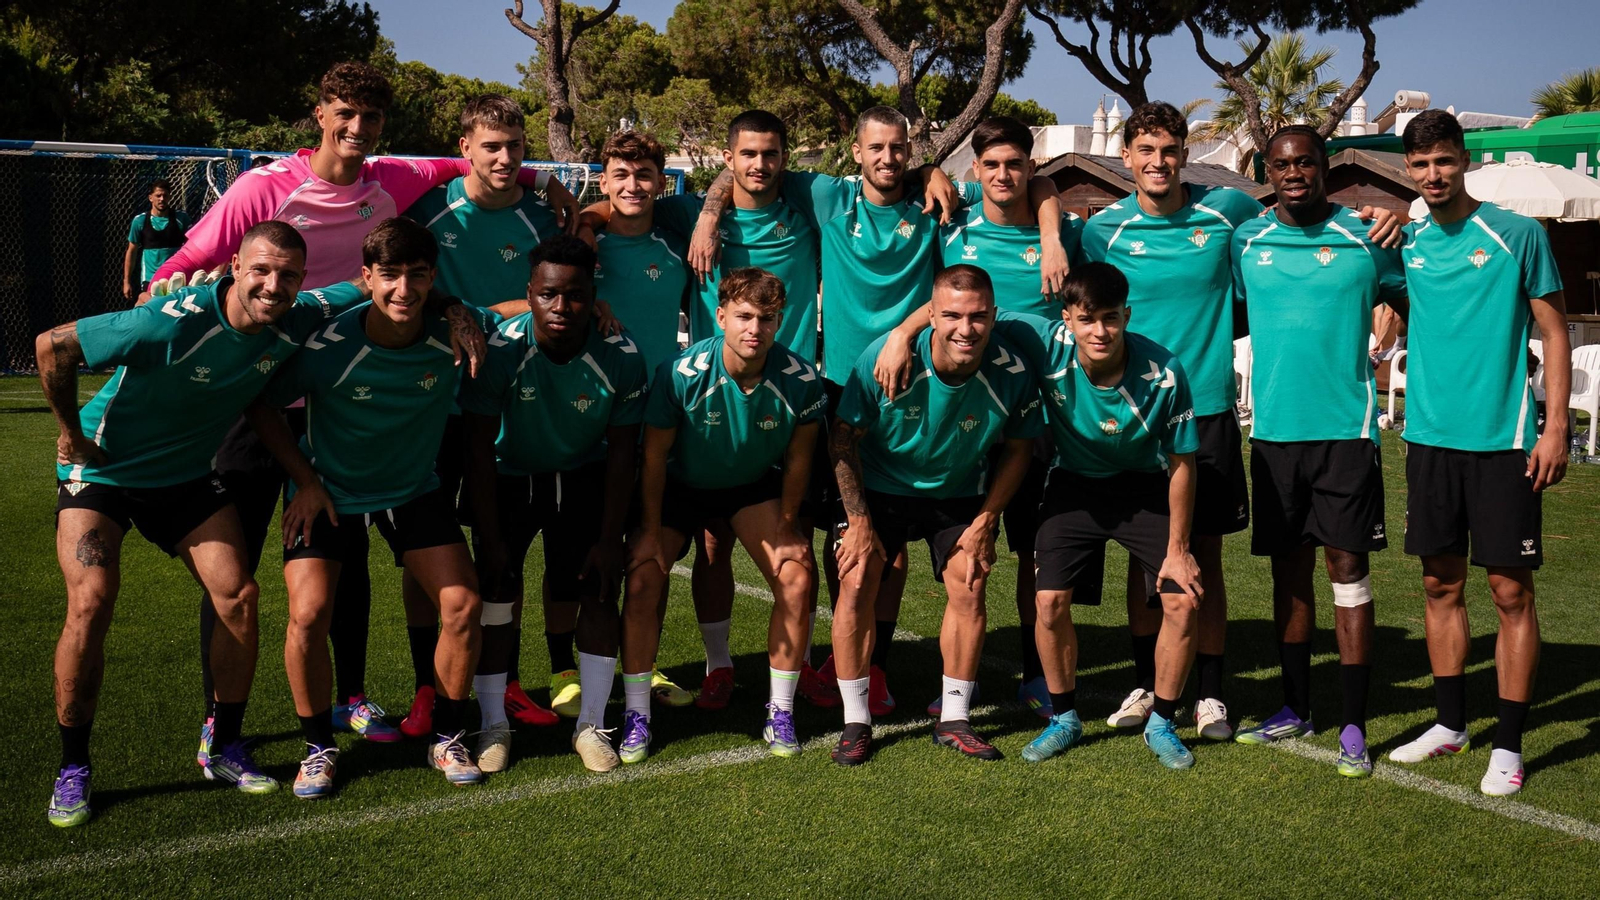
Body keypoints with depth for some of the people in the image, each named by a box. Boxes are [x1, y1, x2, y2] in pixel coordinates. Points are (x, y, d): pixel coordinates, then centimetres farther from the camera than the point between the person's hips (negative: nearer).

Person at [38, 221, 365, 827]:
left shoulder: (297, 322, -15)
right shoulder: (175, 323, -32)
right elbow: (52, 345, -22)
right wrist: (71, 433, -13)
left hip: (189, 476, 4)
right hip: (102, 470, -4)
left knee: (239, 596, -10)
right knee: (90, 602, -20)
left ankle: (226, 749, 9)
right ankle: (72, 770, -2)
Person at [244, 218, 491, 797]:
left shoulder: (452, 339, -19)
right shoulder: (327, 348, -26)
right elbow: (259, 406, -9)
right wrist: (306, 482, -11)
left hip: (415, 490, 2)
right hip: (329, 493, -2)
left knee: (463, 604, -10)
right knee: (309, 614, -18)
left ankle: (446, 738, 13)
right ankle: (319, 747, 7)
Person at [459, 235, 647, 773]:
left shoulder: (621, 357, -22)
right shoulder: (500, 350, -26)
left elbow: (621, 455, -12)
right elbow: (480, 449, -18)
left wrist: (609, 538, -11)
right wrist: (490, 536, -17)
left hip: (583, 477, 1)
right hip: (508, 477, -1)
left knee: (599, 590, -5)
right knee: (497, 588, -9)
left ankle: (591, 725, 7)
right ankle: (493, 725, 5)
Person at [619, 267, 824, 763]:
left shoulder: (800, 380, -24)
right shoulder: (682, 374, -29)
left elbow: (798, 458, -7)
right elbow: (654, 456, -16)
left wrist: (787, 526, -3)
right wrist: (650, 531, -14)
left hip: (755, 485, 1)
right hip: (680, 485, -1)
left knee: (797, 578, -15)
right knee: (643, 579, -17)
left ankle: (780, 713, 2)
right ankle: (636, 716, -1)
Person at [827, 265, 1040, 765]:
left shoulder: (1011, 375, -22)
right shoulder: (884, 359, -28)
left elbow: (1018, 450, -4)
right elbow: (843, 438, -16)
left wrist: (985, 523, -7)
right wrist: (859, 523, -16)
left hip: (960, 494, 2)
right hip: (879, 488, -1)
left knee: (969, 591, -7)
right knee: (856, 584, -12)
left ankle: (953, 721, 11)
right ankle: (856, 722, 1)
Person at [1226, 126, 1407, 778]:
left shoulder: (1366, 238, -1)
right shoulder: (1245, 241, 7)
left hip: (1346, 429, -3)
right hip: (1274, 429, 3)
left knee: (1347, 567, -2)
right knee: (1289, 570, 11)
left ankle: (1353, 727, 5)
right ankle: (1295, 710, 24)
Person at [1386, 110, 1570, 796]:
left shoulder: (1517, 234, -3)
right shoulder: (1406, 243, 7)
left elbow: (1554, 332, -2)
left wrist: (1555, 428, -8)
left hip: (1502, 438, -4)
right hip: (1430, 436, 4)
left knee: (1511, 590, 0)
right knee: (1441, 584, 11)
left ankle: (1508, 745, 9)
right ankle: (1451, 724, 25)